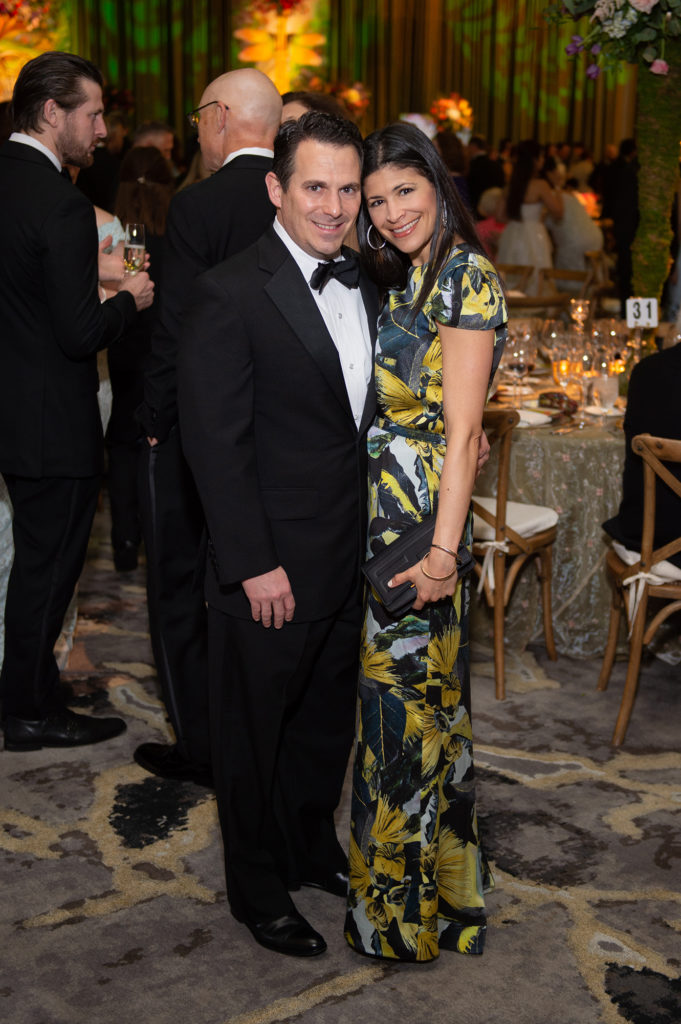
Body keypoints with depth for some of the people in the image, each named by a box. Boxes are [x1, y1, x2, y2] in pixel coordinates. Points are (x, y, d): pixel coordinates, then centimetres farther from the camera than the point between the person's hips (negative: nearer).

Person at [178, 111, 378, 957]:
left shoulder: (361, 282, 7)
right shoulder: (232, 293, -16)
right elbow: (215, 441, -17)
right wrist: (254, 564, -18)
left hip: (350, 559, 7)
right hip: (271, 566, -7)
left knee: (328, 716, 23)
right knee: (254, 731, 11)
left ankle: (313, 848, 45)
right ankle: (259, 890, 31)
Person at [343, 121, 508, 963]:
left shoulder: (467, 277, -12)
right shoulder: (395, 279, 14)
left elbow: (461, 432, -17)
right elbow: (380, 404, 11)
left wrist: (443, 550, -21)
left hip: (423, 515, -8)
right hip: (379, 510, 8)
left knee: (408, 695, 1)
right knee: (395, 686, 16)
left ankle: (405, 903, 17)